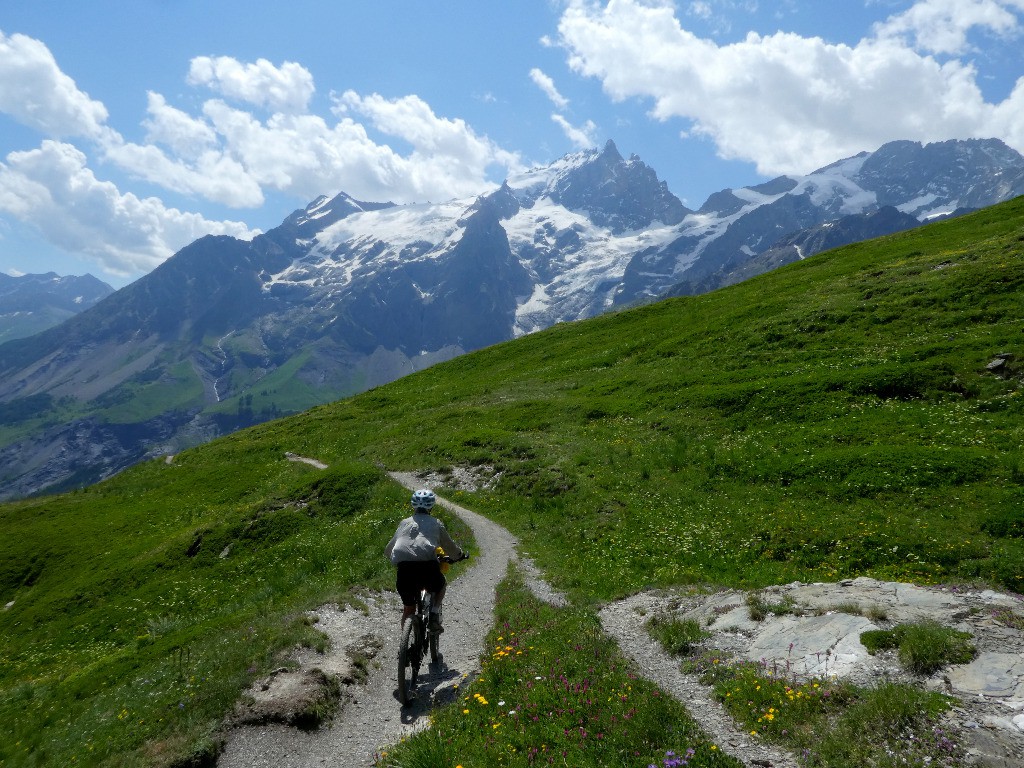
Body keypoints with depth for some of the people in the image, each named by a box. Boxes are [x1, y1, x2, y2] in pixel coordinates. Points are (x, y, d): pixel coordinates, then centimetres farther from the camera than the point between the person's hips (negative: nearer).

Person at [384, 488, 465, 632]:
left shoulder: (405, 523, 24)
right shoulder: (435, 523, 19)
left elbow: (388, 550, 29)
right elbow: (450, 548, 26)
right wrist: (460, 554, 48)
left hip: (404, 568, 2)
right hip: (427, 565, -2)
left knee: (408, 607, 22)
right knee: (441, 585, 31)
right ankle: (434, 614, 11)